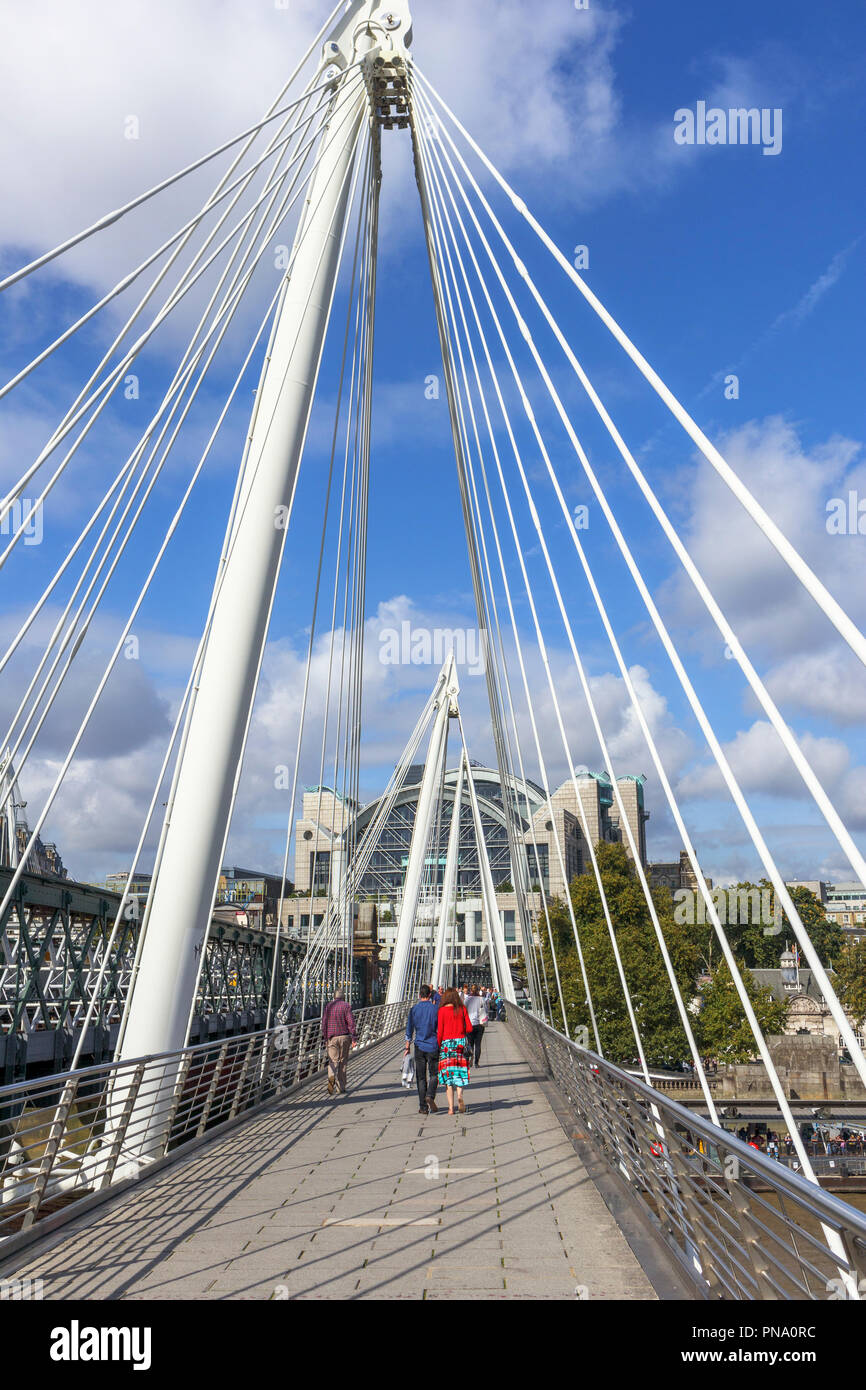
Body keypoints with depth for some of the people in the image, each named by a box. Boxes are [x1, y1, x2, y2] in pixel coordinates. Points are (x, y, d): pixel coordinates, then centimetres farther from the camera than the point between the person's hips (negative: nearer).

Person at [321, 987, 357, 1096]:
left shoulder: (327, 1006, 5)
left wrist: (325, 1038, 13)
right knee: (343, 1062, 10)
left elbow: (324, 1024, 6)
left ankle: (332, 1077, -24)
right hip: (344, 1037, -1)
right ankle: (341, 1088, 14)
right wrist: (354, 1039, -7)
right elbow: (351, 1023, -9)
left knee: (333, 1061, 5)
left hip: (331, 1038, 1)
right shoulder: (346, 1006, -4)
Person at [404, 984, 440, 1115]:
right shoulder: (436, 1008, -4)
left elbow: (409, 1029, 2)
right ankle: (430, 1096, -13)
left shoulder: (414, 1009, -1)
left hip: (419, 1047, 1)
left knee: (421, 1077, 9)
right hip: (433, 1046, -1)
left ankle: (423, 1107, 8)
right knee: (434, 1074, 11)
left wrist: (407, 1047, 9)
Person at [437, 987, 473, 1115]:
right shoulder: (462, 1009, 2)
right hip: (461, 1042, 2)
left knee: (448, 1075, 5)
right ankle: (460, 1096, -15)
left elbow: (439, 1031, -6)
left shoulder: (442, 1010, -4)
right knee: (460, 1073, 11)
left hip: (447, 1043, -2)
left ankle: (451, 1108, 2)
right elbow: (469, 1028, 2)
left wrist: (438, 1047, 3)